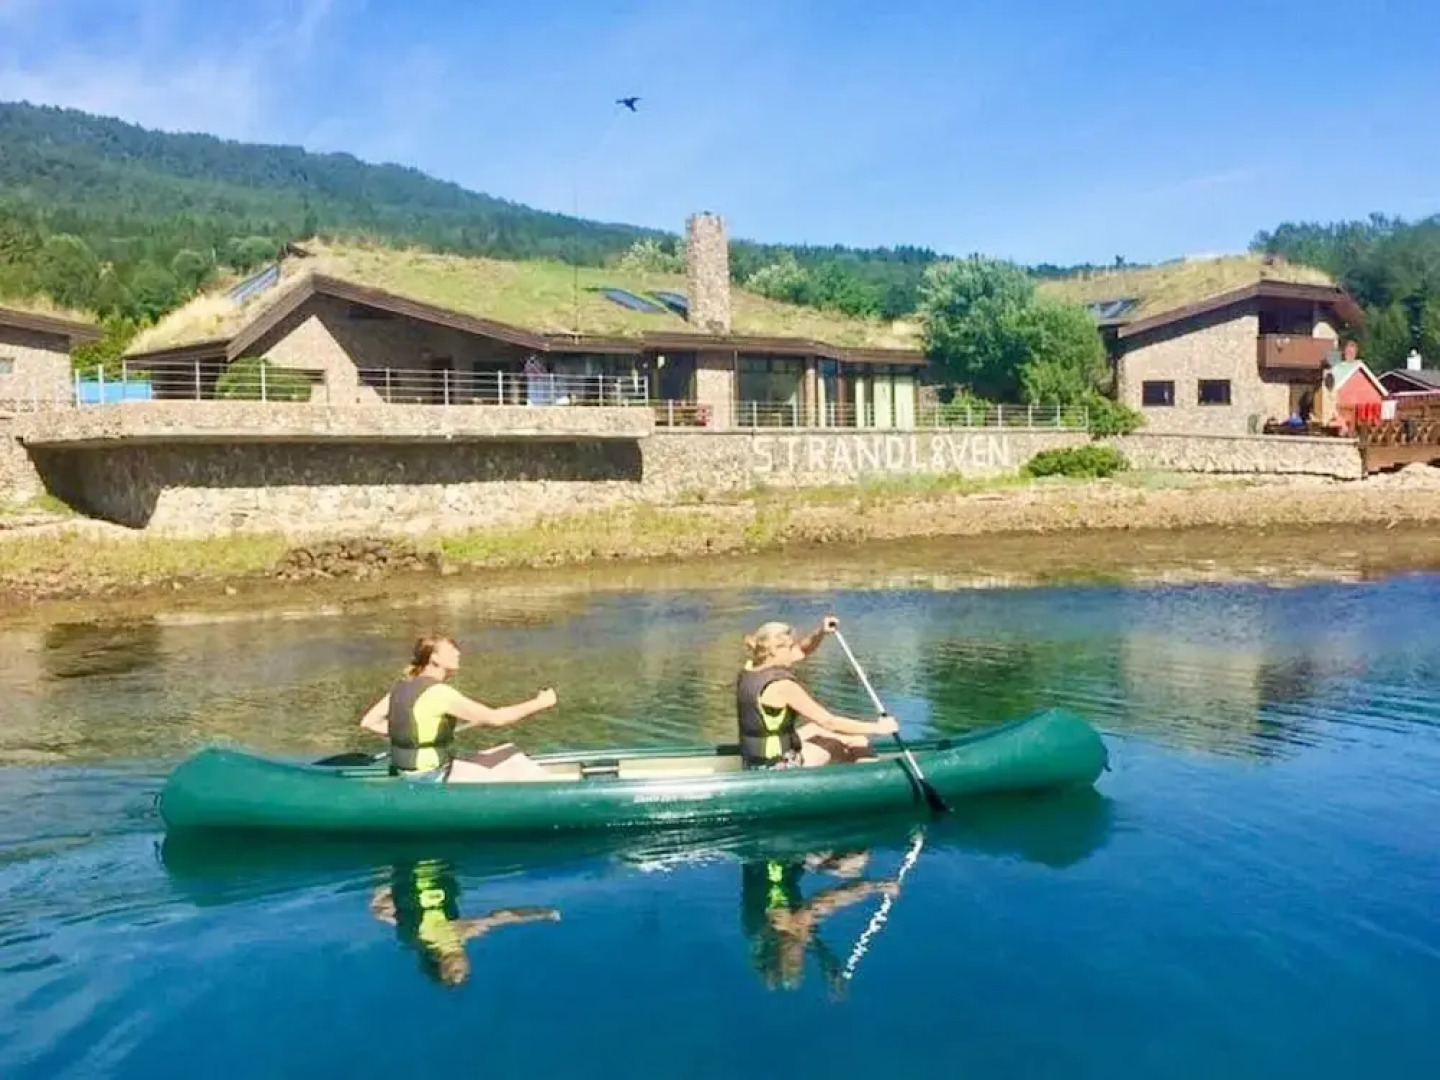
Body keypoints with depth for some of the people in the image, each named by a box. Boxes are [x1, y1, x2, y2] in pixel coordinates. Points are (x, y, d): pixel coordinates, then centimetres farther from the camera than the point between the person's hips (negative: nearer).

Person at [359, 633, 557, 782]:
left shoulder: (405, 686, 4)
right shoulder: (438, 692, -23)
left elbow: (368, 722, 7)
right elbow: (494, 718, -23)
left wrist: (411, 734, 9)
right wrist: (540, 703, -14)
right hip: (433, 780, -9)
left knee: (508, 755, 12)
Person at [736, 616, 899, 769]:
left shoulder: (751, 667, -2)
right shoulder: (782, 686, -26)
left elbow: (801, 652, 10)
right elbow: (829, 721, -22)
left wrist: (821, 632, -8)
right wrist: (877, 728, -14)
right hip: (778, 767, -9)